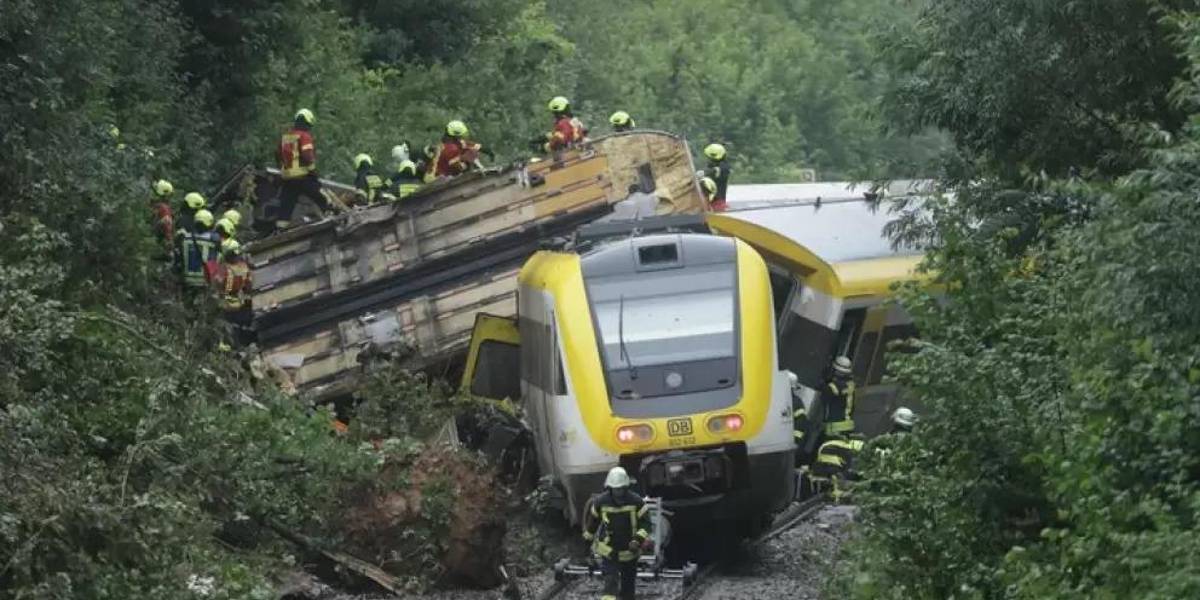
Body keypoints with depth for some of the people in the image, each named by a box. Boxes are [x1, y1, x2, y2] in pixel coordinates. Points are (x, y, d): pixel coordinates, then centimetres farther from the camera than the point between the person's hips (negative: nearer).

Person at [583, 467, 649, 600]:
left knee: (629, 582, 16)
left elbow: (645, 523, -11)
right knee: (611, 581, -16)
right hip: (609, 550, -1)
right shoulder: (601, 502, -12)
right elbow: (593, 519, 6)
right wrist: (588, 537, 19)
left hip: (630, 550, 1)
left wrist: (638, 540, -26)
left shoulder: (636, 501, -14)